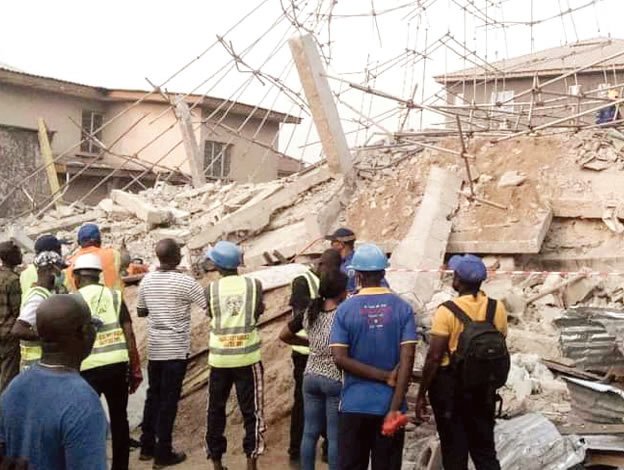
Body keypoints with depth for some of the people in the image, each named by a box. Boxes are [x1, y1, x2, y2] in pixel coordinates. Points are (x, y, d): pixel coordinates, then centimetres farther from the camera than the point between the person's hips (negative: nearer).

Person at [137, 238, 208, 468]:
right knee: (169, 400, 2)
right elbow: (209, 307, -12)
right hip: (176, 350, -6)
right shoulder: (184, 281, -15)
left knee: (153, 396, 17)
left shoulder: (146, 280, 3)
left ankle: (147, 447, 25)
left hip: (154, 349, 6)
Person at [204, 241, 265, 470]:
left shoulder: (211, 289, -3)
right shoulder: (254, 284, -4)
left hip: (219, 358, 1)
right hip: (248, 357, -1)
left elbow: (211, 316, 9)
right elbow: (258, 313, 6)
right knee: (251, 411, 8)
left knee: (216, 410, 15)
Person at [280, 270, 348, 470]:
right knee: (335, 436, 4)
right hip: (336, 380, -5)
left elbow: (284, 335, 12)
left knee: (310, 432, 13)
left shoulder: (309, 312, 1)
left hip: (311, 377, 5)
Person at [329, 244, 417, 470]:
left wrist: (385, 376, -9)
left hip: (355, 405, 0)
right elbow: (407, 357, -11)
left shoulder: (345, 309, -5)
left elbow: (340, 358, -12)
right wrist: (395, 407, -12)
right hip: (390, 404, 1)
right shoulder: (402, 308, -3)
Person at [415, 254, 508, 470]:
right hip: (484, 387, 4)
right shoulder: (497, 308, -2)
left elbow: (434, 357, -17)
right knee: (485, 449, 16)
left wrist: (421, 395, -8)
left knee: (454, 452, 8)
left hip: (450, 386, -4)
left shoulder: (446, 311, -17)